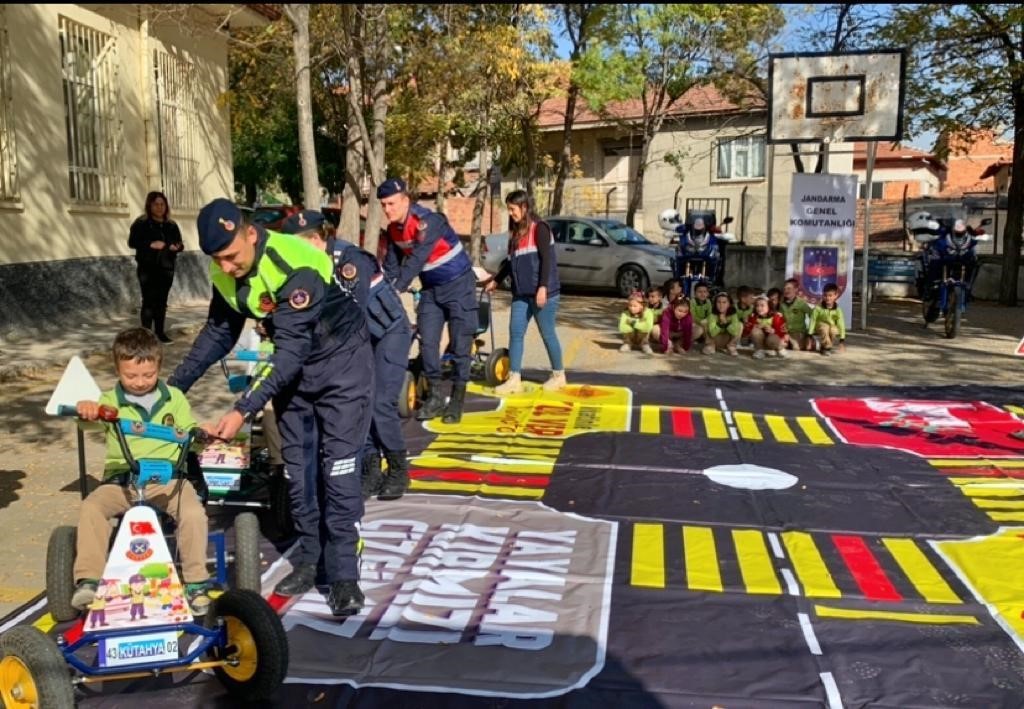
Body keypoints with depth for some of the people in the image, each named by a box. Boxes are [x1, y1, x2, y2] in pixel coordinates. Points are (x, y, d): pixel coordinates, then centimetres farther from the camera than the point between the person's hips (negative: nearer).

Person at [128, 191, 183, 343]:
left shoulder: (171, 225, 10)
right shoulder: (141, 223, -3)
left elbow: (179, 243, 13)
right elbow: (132, 242, -9)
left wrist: (176, 247, -11)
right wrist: (150, 244, -22)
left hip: (166, 268, 4)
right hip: (147, 268, -4)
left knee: (162, 302, 9)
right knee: (149, 301, -5)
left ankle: (160, 333, 15)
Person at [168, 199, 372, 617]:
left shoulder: (296, 267, -32)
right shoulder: (226, 274, -8)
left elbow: (291, 351, -34)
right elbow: (218, 333, 7)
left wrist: (244, 410, -37)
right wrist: (174, 385, 4)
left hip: (341, 360, -7)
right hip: (292, 365, 7)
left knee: (338, 468, -10)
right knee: (294, 466, 7)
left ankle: (344, 573, -3)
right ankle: (308, 560, 20)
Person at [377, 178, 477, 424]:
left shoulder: (428, 221, -24)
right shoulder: (392, 230, -1)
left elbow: (417, 259, -33)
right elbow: (391, 266, 3)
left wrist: (398, 289, -39)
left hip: (458, 285, -6)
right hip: (431, 289, 7)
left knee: (460, 343, -4)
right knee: (427, 343, 1)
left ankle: (457, 400, 4)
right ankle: (435, 396, 12)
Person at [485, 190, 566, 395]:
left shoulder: (539, 228, -7)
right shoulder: (516, 231, 16)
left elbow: (547, 259, -14)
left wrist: (543, 287, -21)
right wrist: (496, 280, 29)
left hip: (542, 293, -7)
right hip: (520, 293, 7)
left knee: (547, 334, 2)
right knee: (515, 333, 1)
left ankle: (558, 375, 17)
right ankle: (514, 379, 3)